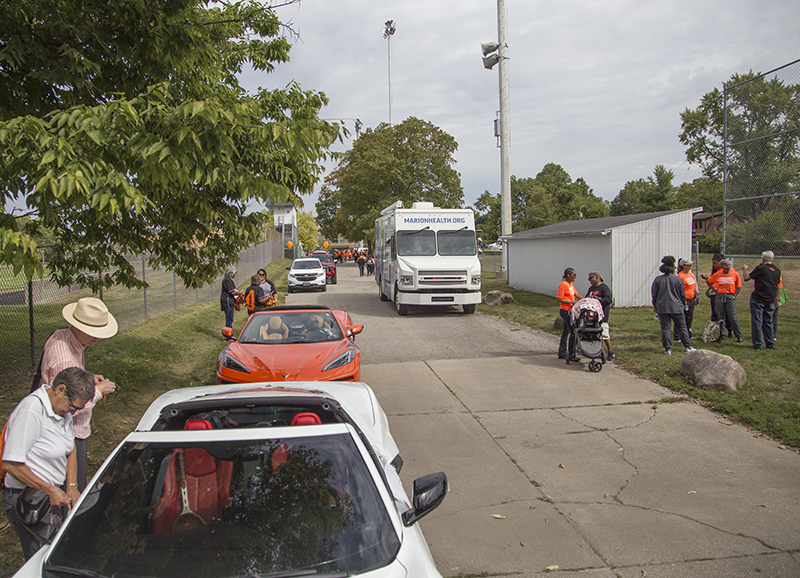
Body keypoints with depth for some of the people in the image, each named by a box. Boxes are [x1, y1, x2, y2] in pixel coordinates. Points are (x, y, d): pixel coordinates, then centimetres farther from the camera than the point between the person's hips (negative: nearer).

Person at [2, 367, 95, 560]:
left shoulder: (62, 408, 3)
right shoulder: (30, 412, -23)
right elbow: (11, 465, -24)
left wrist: (71, 486, 4)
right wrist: (50, 490, -20)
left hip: (57, 490, 8)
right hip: (30, 500, -8)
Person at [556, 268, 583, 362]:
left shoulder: (571, 285, 13)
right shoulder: (563, 285, -15)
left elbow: (576, 295, 18)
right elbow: (558, 299, -18)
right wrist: (571, 302, -19)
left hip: (570, 311, 9)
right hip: (565, 311, -9)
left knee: (566, 332, 14)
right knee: (573, 332, -8)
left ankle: (561, 353, 22)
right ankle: (571, 355, -1)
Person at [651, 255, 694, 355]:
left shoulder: (657, 280, -1)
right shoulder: (678, 279, -3)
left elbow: (654, 295, 4)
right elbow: (683, 295, 4)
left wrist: (655, 306, 17)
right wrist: (683, 306, 19)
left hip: (662, 308, 1)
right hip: (677, 308, -1)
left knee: (665, 328, 3)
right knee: (682, 327, 11)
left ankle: (668, 349, 2)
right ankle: (688, 347, 17)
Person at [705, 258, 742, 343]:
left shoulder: (735, 275, 1)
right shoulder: (717, 275, 2)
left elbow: (739, 287, 8)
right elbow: (708, 281, 15)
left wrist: (734, 296, -1)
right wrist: (714, 289, 6)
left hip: (730, 297, -1)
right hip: (720, 297, 1)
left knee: (733, 317, -6)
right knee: (720, 317, 4)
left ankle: (738, 336, 3)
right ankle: (719, 336, 11)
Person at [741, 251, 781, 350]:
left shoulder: (761, 268, -11)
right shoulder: (777, 270, 8)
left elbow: (746, 278, -6)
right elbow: (778, 288, 14)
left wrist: (744, 269, 13)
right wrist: (776, 301, 22)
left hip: (758, 299, -6)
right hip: (770, 301, 6)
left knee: (757, 322, 0)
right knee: (769, 322, 14)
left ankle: (758, 344, 0)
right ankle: (771, 344, 16)